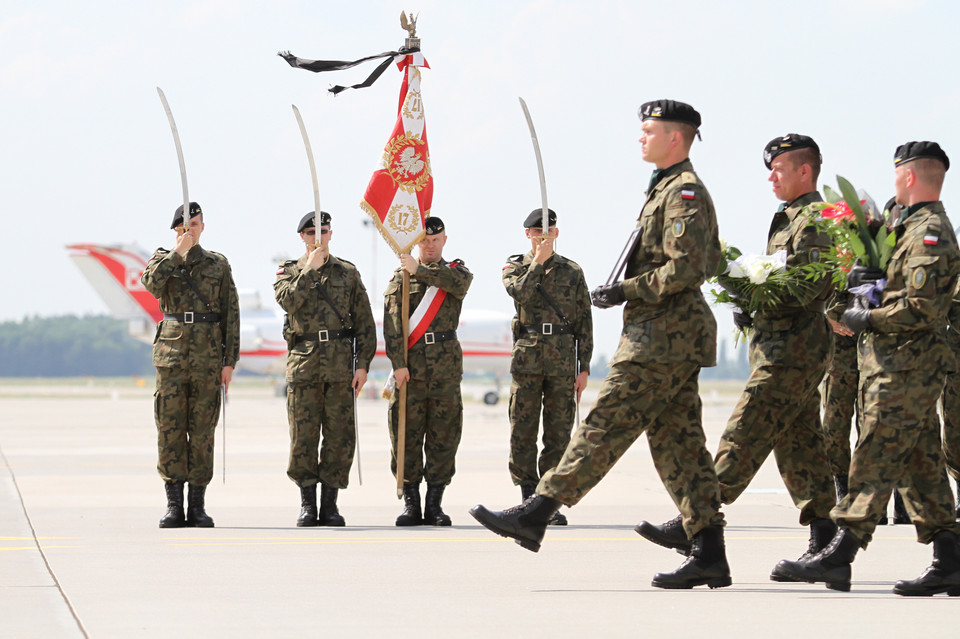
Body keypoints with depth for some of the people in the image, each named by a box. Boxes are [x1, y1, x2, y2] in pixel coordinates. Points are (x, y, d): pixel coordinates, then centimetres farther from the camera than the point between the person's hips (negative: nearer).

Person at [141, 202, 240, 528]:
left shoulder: (218, 265, 10)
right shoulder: (163, 259, 10)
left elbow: (231, 314, 7)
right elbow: (151, 282, -13)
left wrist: (230, 360, 0)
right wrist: (179, 253, -12)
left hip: (208, 355, 0)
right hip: (171, 351, 0)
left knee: (202, 431, 0)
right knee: (170, 429, -2)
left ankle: (197, 505, 4)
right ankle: (174, 505, 1)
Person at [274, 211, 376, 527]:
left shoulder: (348, 273, 12)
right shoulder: (289, 271, 11)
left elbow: (364, 321, 9)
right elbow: (288, 299, -12)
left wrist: (363, 364, 0)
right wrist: (310, 269, -12)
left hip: (341, 362, 1)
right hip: (303, 361, 0)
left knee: (339, 436, -1)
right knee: (303, 435, -1)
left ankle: (330, 503, 5)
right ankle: (307, 503, 6)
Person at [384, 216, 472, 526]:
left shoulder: (456, 271, 13)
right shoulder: (401, 276, 9)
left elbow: (459, 282, -15)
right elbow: (392, 323, -2)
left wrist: (419, 270, -15)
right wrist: (398, 363, -12)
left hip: (446, 364, 1)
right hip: (410, 364, -1)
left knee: (443, 434, 0)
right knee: (407, 434, -2)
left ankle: (435, 504, 5)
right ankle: (411, 503, 4)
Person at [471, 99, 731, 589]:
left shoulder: (683, 193, -11)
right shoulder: (674, 190, 22)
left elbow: (686, 268, -21)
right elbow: (709, 263, 28)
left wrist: (627, 290, -15)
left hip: (662, 336, -11)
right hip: (673, 335, 11)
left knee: (606, 425, -10)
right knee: (677, 443, 6)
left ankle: (535, 514, -10)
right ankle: (709, 555, 2)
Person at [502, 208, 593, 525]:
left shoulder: (572, 272, 12)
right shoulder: (514, 267, 10)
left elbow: (584, 323, 9)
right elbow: (520, 292, -14)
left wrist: (584, 368, 3)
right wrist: (538, 261, -13)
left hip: (563, 359, 1)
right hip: (527, 357, -1)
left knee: (559, 433, -1)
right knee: (523, 431, -1)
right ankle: (530, 499, 4)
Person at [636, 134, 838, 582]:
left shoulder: (815, 221, -10)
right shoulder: (790, 220, 22)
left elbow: (806, 290, -21)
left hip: (792, 353, -10)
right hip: (781, 348, 10)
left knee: (744, 436, -12)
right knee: (798, 445, 7)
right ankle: (824, 544, 6)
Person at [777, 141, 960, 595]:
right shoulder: (923, 227, 18)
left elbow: (921, 308, -23)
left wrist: (867, 319, -12)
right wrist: (872, 278, 9)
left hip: (904, 369, -10)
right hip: (907, 367, 10)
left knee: (874, 462, -10)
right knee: (920, 465, 9)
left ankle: (838, 558, -11)